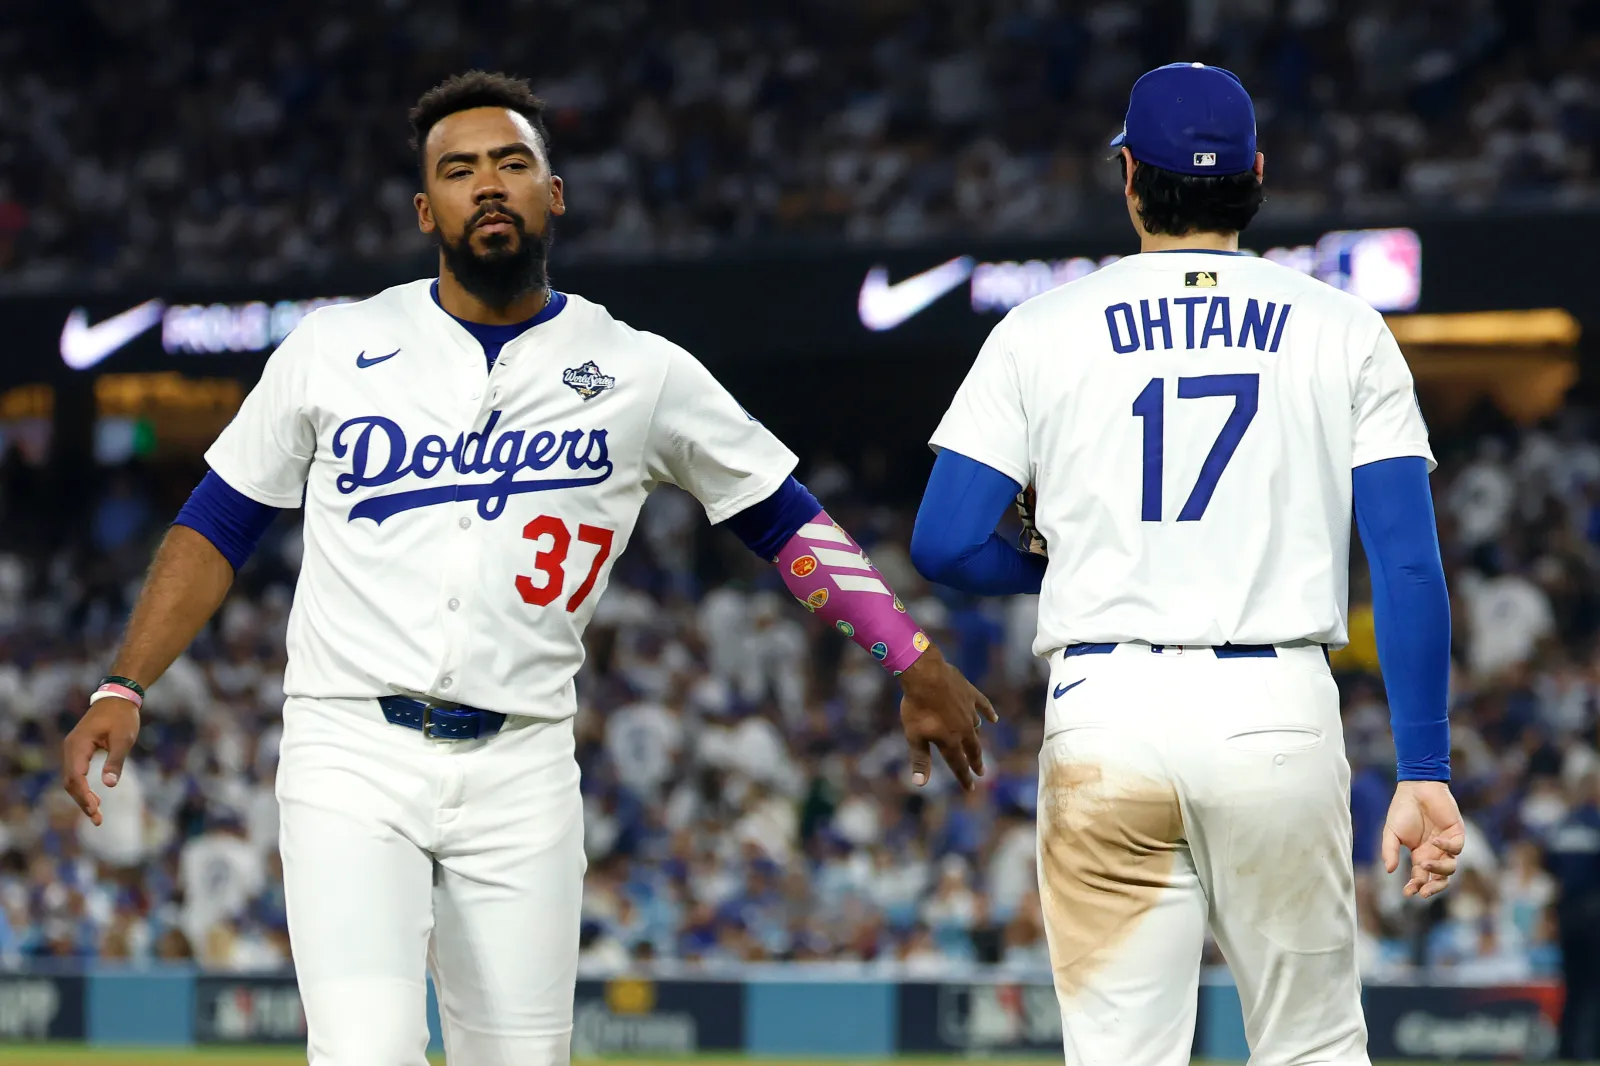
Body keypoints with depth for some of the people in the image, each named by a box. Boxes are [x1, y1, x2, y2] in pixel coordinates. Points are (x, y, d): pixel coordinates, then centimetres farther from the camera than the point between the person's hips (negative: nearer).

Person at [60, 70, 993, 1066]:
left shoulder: (642, 374, 6)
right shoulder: (336, 348, 6)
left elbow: (783, 515, 13)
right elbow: (218, 524, 11)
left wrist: (915, 662, 7)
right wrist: (124, 688, 2)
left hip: (523, 771, 1)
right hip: (352, 758, -1)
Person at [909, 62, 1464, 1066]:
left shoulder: (1042, 331, 7)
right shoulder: (1342, 328, 7)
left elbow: (944, 544, 2)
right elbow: (1407, 559, 0)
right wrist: (1425, 769, 0)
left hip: (1105, 715, 0)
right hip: (1280, 717, 0)